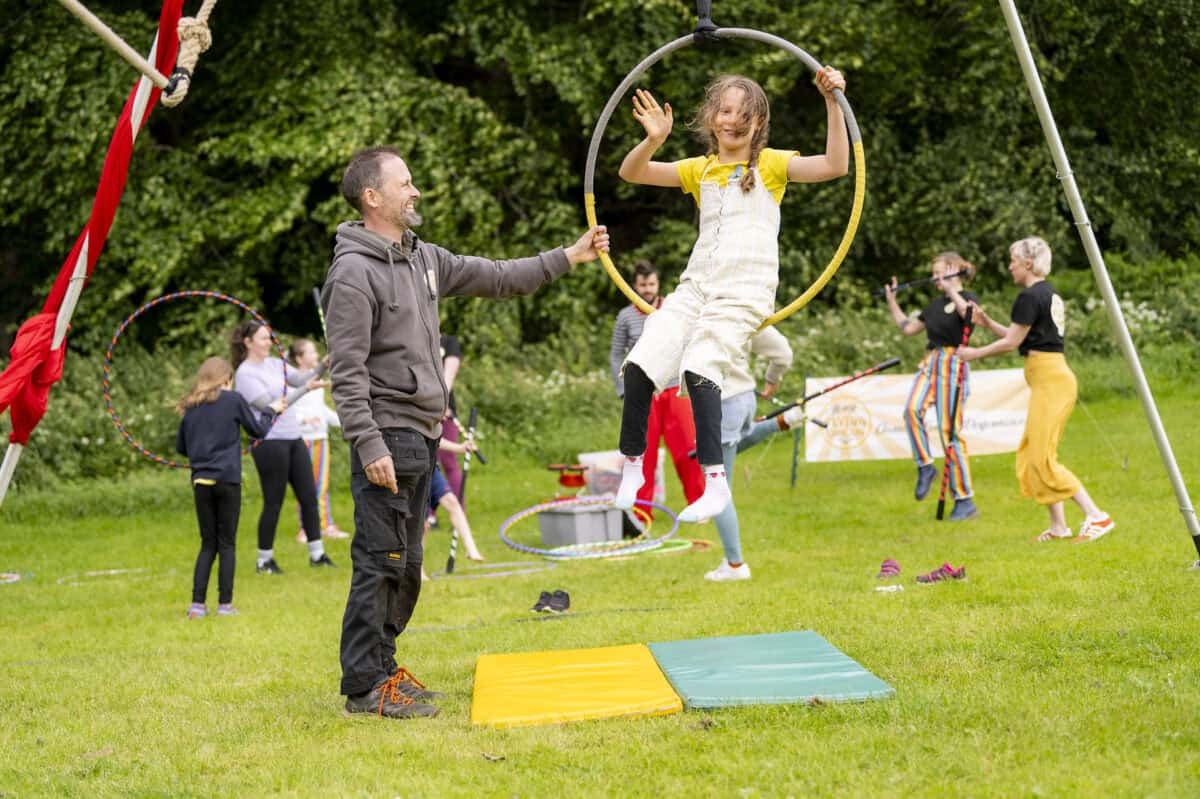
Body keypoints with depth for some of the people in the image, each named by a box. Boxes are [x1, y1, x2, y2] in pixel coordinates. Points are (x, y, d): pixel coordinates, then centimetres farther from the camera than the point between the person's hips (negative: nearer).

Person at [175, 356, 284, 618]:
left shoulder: (190, 407, 8)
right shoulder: (233, 400, -2)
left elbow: (180, 447, 15)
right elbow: (258, 430, 8)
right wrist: (271, 410, 25)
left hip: (201, 481, 3)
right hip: (227, 480, -3)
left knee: (208, 544, 11)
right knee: (227, 543, 4)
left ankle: (197, 604, 2)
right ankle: (225, 604, 2)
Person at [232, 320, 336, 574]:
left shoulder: (274, 363, 12)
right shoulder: (245, 374, -11)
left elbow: (300, 378, 3)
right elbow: (270, 405, -19)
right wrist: (305, 389, -25)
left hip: (293, 439, 8)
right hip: (270, 442, -8)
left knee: (309, 496, 6)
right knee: (273, 503, -1)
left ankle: (316, 553, 13)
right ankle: (264, 560, 10)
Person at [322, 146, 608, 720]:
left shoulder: (423, 259, 14)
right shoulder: (354, 273, -13)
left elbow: (495, 278, 23)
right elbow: (347, 373, -17)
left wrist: (566, 258, 21)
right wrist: (369, 446, -23)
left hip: (423, 435, 9)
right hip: (387, 438, -9)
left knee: (405, 564, 15)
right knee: (381, 561, -7)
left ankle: (380, 665, 24)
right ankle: (366, 684, -2)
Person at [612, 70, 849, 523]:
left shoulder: (770, 164, 6)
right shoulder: (701, 170, 17)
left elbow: (836, 165, -8)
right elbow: (632, 173, 8)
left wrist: (832, 103, -17)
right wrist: (654, 141, -12)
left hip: (744, 292, -5)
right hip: (696, 284, 5)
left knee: (699, 368, -28)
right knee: (639, 365, -14)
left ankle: (715, 482, -26)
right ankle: (632, 467, 3)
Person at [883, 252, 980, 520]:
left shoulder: (966, 297, -1)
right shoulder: (935, 303, 20)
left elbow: (969, 314, -25)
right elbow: (908, 327, 28)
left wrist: (951, 290, -29)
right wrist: (891, 301, 26)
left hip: (953, 365, -6)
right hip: (930, 363, 6)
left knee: (949, 430, -9)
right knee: (912, 409, -24)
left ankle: (965, 501, -4)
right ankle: (925, 466, -10)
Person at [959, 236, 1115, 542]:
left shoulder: (1030, 296, -13)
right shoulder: (1049, 293, 17)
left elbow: (1012, 342, -8)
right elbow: (1019, 337, 22)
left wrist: (975, 353, 4)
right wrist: (987, 322, 17)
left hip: (1049, 379, -10)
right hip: (1054, 377, 10)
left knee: (1042, 459, -10)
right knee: (1030, 456, 12)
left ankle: (1097, 517, -14)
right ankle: (1058, 526, 11)